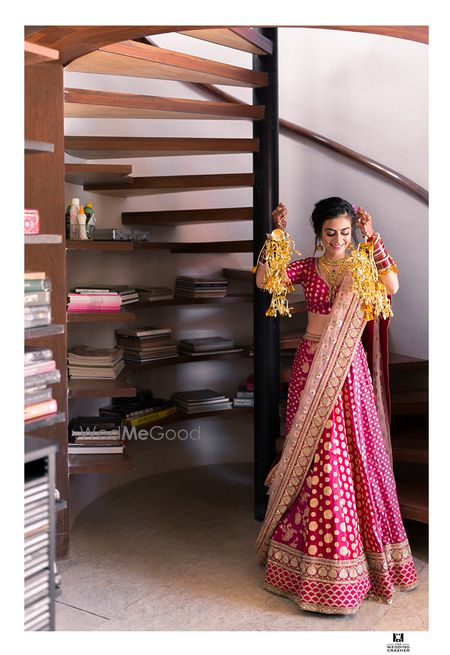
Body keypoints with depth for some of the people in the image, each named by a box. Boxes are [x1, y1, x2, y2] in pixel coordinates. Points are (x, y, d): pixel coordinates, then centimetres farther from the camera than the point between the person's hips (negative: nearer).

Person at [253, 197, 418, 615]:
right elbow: (263, 280, -9)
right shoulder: (308, 268, 5)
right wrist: (276, 235, -13)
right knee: (317, 459, 2)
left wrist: (373, 239, -15)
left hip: (349, 370, 0)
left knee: (355, 456, 4)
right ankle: (321, 568, 17)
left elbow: (392, 286, -18)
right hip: (311, 368, 0)